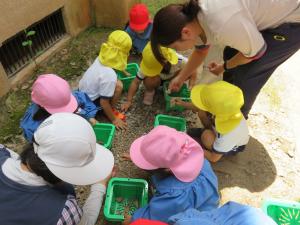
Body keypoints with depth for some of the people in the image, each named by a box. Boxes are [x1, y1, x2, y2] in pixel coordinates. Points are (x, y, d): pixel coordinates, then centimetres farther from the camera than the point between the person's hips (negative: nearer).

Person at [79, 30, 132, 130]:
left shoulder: (101, 58, -11)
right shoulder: (110, 76, -34)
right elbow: (104, 102, -25)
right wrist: (114, 120, -12)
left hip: (82, 92, 8)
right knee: (118, 86, -19)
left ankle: (109, 109, 12)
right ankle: (112, 110, 3)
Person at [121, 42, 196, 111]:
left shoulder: (180, 61, -36)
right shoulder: (149, 65, -34)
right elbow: (136, 82, -28)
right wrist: (129, 101, -29)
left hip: (171, 78, 2)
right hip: (157, 80, -1)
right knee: (150, 79, -36)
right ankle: (150, 91, -1)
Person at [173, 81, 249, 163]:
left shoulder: (226, 136, -46)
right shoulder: (223, 107, -33)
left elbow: (214, 158, -26)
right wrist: (183, 103, -4)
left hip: (234, 147, -5)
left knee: (207, 136, -32)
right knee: (201, 113, -11)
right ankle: (212, 131, 18)